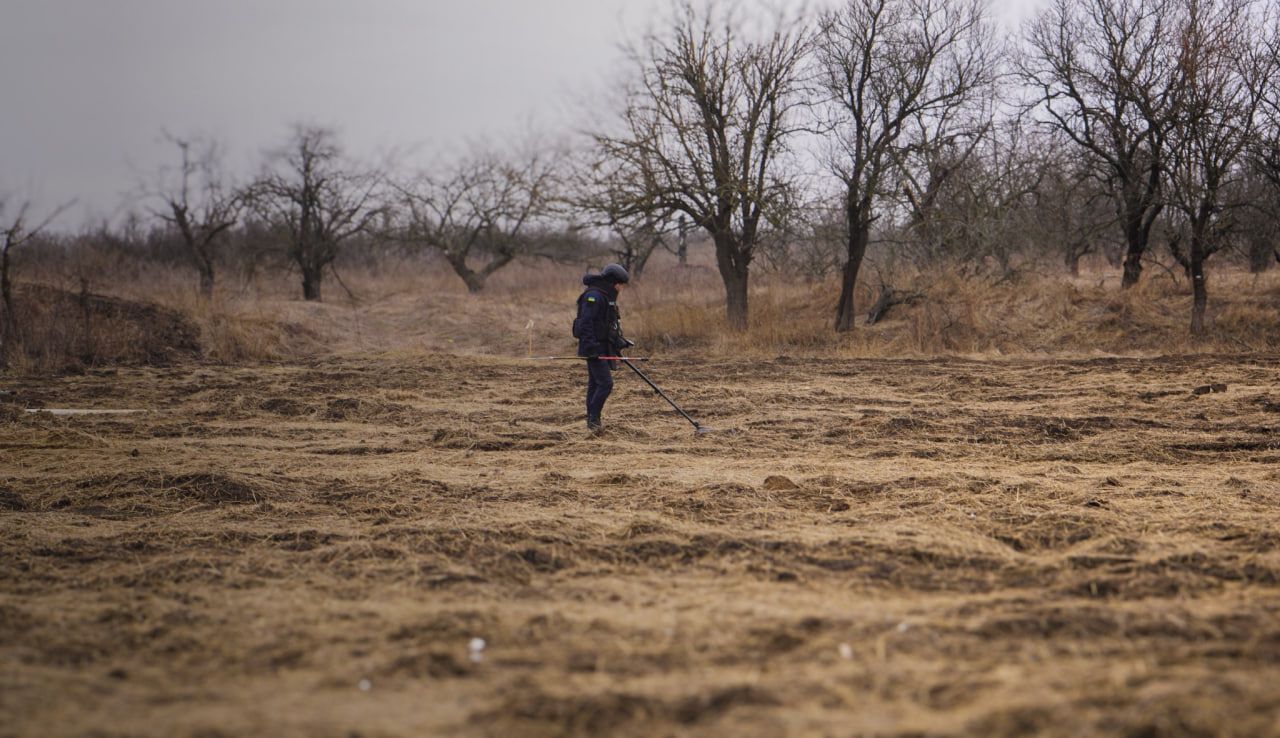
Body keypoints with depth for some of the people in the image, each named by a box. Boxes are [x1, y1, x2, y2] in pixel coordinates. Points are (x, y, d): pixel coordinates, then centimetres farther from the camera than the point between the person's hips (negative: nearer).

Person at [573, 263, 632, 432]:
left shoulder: (607, 296, 17)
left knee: (595, 385, 13)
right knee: (605, 383, -13)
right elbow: (586, 323, -22)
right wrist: (591, 348, -27)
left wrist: (619, 343, 21)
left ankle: (593, 422, 17)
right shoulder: (593, 296, -16)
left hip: (603, 347, 10)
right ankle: (594, 419, -7)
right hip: (594, 348, -10)